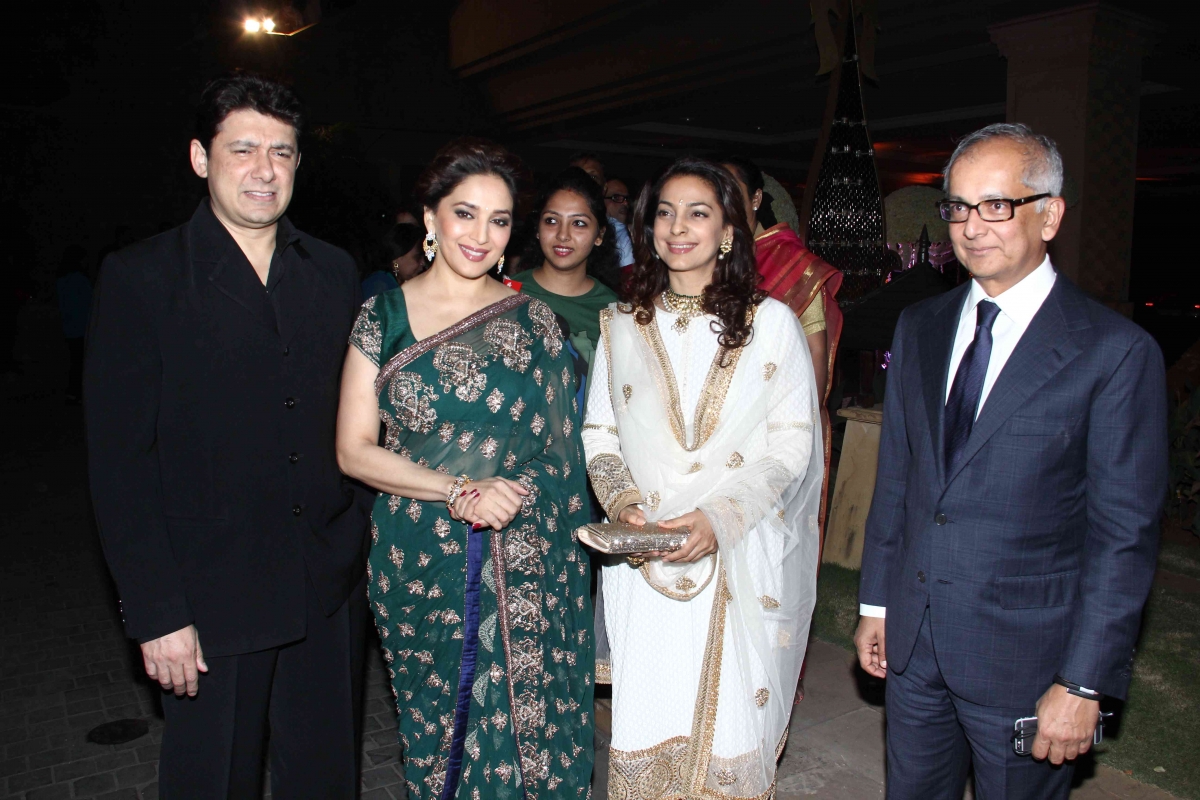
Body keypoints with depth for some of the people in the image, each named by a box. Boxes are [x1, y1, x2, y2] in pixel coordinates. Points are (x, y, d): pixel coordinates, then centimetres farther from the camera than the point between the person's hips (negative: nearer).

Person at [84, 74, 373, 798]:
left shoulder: (334, 272, 6)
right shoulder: (142, 278, -6)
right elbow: (121, 461, -8)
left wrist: (369, 544, 4)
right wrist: (156, 613, -11)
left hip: (333, 592, 4)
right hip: (211, 602, -3)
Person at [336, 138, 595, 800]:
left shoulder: (533, 319, 2)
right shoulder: (385, 316, -2)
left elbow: (560, 447, 9)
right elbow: (355, 449, -5)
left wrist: (513, 496, -5)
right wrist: (460, 492, -15)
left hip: (529, 569, 1)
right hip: (423, 565, 0)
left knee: (530, 728, 9)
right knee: (437, 730, 15)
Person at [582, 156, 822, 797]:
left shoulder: (771, 323, 1)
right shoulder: (622, 327, 9)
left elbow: (791, 440, -4)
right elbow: (598, 433, 9)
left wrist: (719, 517, -17)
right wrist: (622, 501, -10)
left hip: (742, 559, -1)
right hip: (644, 561, 2)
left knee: (730, 725, 7)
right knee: (645, 724, 7)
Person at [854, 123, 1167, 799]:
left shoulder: (1116, 351, -12)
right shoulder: (920, 327, 4)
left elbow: (1125, 534, -12)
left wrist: (1084, 685, -12)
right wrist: (877, 600, 9)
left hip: (1025, 652, -4)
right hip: (913, 640, 5)